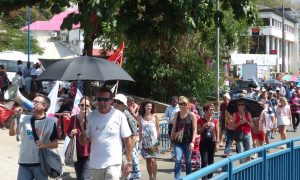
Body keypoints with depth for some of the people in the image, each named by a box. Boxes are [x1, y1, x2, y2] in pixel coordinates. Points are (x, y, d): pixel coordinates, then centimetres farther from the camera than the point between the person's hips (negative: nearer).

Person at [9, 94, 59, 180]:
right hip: (24, 163, 3)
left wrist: (45, 145, -22)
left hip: (40, 163, -3)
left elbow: (55, 144, -2)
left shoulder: (50, 122, -3)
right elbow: (12, 133, 2)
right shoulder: (24, 119, 7)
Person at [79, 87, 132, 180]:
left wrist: (129, 162, -4)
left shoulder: (119, 116, -7)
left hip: (113, 163, -4)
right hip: (95, 164, 4)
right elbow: (84, 142, 5)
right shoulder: (91, 116, 1)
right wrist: (83, 134, -17)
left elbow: (127, 139, -2)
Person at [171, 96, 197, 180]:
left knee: (188, 161, 10)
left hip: (188, 141, -1)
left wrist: (192, 141, -12)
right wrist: (172, 138, 9)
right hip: (178, 141, 2)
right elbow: (174, 127, 11)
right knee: (177, 160, -11)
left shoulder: (192, 115, -4)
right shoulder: (177, 114, 5)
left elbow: (194, 129, -5)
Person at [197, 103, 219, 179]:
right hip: (203, 143, -2)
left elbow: (217, 133, 5)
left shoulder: (215, 120, 3)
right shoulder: (201, 121, -4)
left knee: (211, 161, 9)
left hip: (212, 143, 3)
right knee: (204, 161, -8)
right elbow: (198, 132, -5)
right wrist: (205, 126, -16)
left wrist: (217, 143, -1)